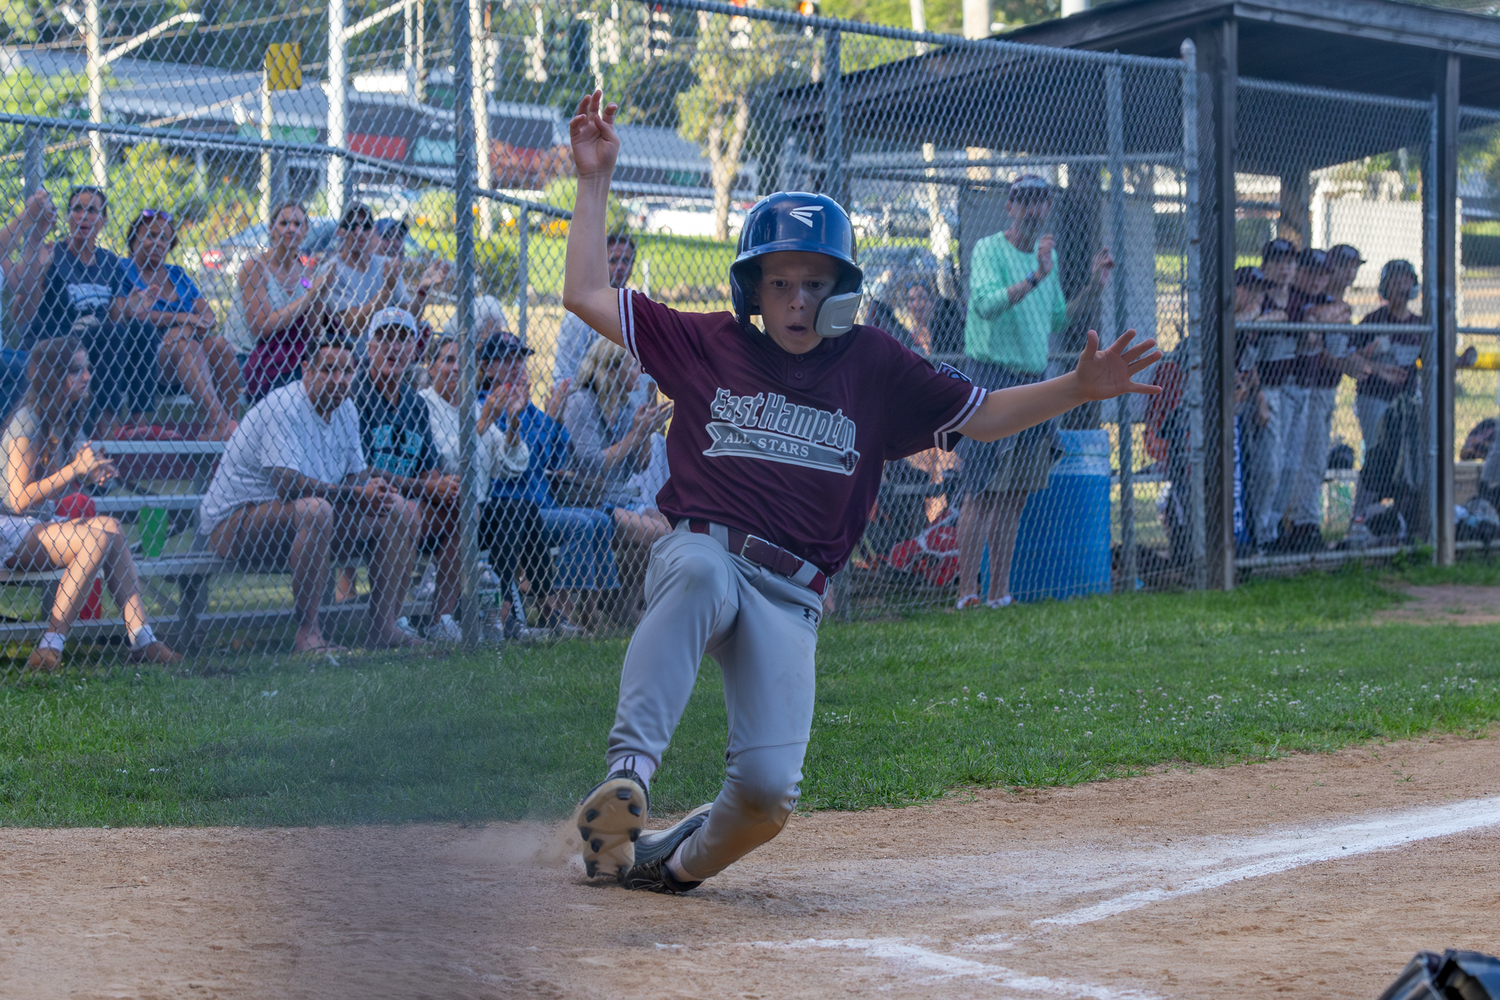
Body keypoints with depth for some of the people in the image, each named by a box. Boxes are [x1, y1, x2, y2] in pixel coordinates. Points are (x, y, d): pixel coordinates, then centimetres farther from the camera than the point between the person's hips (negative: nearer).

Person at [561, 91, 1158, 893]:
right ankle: (627, 771, -49)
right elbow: (585, 295, 7)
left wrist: (1077, 389, -5)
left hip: (791, 593, 2)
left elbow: (983, 416, 11)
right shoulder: (708, 346, 8)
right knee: (699, 574, -43)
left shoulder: (872, 366, 11)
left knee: (768, 790, -14)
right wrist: (594, 181, 3)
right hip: (699, 549, -2)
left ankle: (670, 858, 17)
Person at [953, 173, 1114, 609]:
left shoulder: (1046, 254, 16)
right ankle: (967, 593, -9)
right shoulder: (988, 250, -7)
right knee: (983, 491, -10)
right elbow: (986, 303, -25)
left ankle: (999, 592, 12)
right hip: (992, 377, -7)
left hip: (1034, 381, 7)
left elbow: (1057, 321, 22)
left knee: (1015, 493, 7)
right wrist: (1036, 277, -34)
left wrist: (1094, 287, 11)